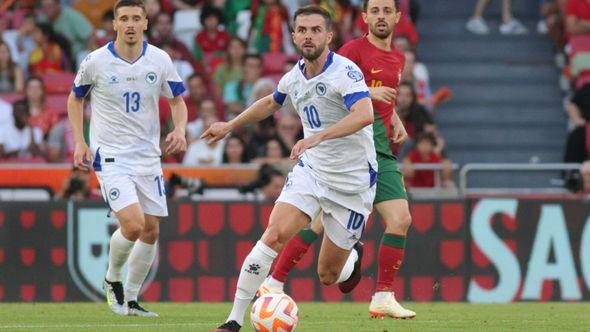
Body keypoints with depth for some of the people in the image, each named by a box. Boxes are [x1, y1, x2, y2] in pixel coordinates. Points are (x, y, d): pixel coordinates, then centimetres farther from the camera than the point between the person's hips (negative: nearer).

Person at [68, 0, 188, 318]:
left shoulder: (160, 60, -2)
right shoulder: (96, 62, -8)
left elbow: (177, 100, 10)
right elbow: (75, 98, 8)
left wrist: (180, 130, -11)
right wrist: (80, 142, -1)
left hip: (148, 156, 4)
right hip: (110, 157, -4)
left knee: (151, 230, 4)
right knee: (133, 224, -20)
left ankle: (130, 300, 20)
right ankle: (112, 280, 8)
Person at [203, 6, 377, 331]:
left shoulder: (346, 71, -18)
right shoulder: (294, 77, 4)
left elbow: (365, 114, -36)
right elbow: (270, 103, 28)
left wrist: (318, 136, -47)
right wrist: (229, 126, 31)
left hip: (353, 179, -5)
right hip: (310, 170, 5)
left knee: (327, 276, 3)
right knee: (274, 235, -19)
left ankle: (353, 256, 42)